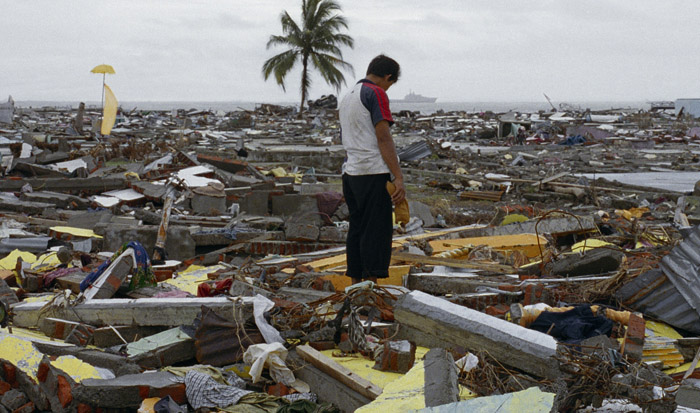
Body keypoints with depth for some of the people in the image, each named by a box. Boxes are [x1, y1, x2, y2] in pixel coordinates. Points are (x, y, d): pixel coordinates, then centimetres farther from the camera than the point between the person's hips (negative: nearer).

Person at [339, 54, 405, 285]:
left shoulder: (346, 98, 21)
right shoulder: (376, 94, -6)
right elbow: (383, 138, -14)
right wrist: (399, 177, -16)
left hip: (350, 172, 8)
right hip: (373, 173, -8)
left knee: (357, 229, 11)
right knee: (377, 231, -6)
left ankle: (355, 285, 13)